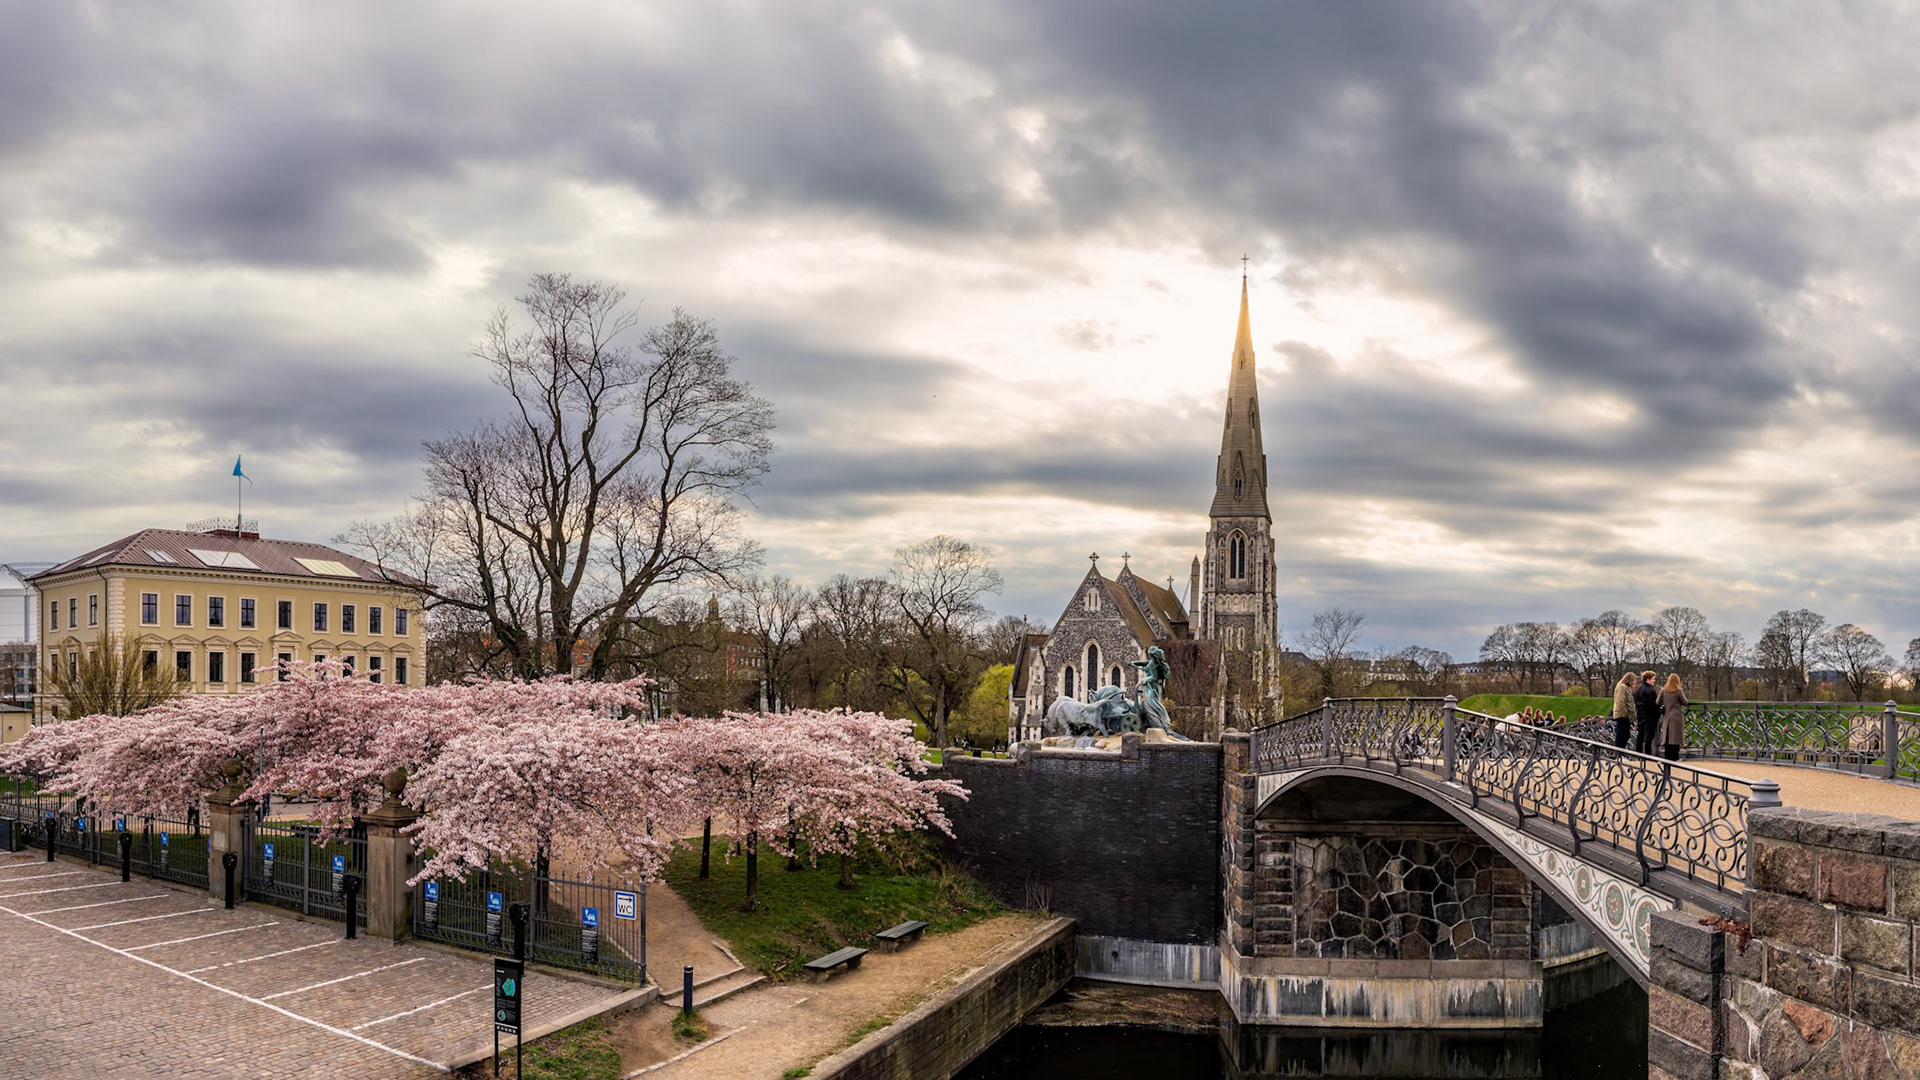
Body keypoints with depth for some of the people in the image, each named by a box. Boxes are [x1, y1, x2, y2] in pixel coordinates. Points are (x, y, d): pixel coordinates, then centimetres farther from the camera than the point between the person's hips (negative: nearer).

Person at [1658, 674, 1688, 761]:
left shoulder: (1663, 691, 2)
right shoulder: (1678, 692, -10)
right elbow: (1685, 702, -1)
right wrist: (1683, 695, 13)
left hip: (1666, 717, 4)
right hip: (1676, 717, -4)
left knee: (1667, 737, 8)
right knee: (1675, 737, 0)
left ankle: (1667, 757, 10)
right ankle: (1674, 757, 0)